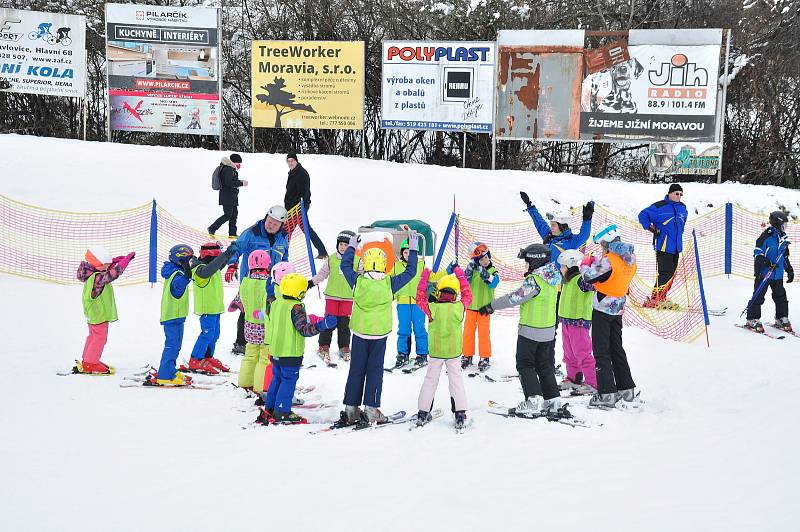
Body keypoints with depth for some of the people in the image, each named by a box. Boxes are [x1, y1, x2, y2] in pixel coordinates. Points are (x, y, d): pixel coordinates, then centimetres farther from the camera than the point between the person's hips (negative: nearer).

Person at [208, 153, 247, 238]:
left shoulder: (231, 169, 15)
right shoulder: (227, 169, -17)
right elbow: (229, 183, -23)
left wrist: (239, 181, 6)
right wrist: (241, 183, -19)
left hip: (232, 195, 11)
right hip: (227, 195, -11)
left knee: (234, 214, 11)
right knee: (228, 214, -9)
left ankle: (232, 233, 15)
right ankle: (212, 228, -1)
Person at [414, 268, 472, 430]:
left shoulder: (432, 309, -15)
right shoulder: (459, 308, -14)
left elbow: (420, 298, 3)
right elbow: (468, 295, 5)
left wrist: (425, 276, 10)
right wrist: (459, 273, 13)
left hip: (435, 351, 0)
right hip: (454, 352, 0)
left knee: (430, 380, 12)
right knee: (456, 380, 8)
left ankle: (423, 413, 14)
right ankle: (460, 413, 3)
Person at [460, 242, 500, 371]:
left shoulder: (493, 271, -1)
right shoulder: (472, 270, 1)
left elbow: (493, 283, -19)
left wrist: (484, 274, -33)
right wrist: (470, 268, -25)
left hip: (484, 307, -2)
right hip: (471, 306, 2)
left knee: (484, 333, 0)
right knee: (468, 331, 7)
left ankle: (485, 358, 8)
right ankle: (467, 356, 18)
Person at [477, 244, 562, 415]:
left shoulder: (534, 279, -22)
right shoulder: (553, 276, 3)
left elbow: (515, 297, -21)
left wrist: (491, 306, -13)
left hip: (530, 330, -8)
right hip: (548, 330, 8)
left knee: (525, 364, 2)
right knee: (544, 364, 18)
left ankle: (533, 399, -7)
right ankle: (553, 398, 18)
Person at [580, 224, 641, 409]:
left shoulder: (609, 260, -21)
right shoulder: (630, 259, 3)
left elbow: (589, 277, -18)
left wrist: (586, 263, 2)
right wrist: (596, 262, 7)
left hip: (602, 309, -7)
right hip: (618, 310, 7)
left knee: (601, 351, -2)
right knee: (617, 349, 16)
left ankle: (607, 395, -4)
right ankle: (628, 392, 17)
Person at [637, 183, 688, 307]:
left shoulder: (682, 208, 13)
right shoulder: (660, 206, -9)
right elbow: (643, 215, -3)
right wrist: (650, 228, -10)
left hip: (676, 247, 8)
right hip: (664, 246, -8)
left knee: (672, 273, 9)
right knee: (666, 273, -15)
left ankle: (661, 298, 19)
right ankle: (655, 299, -10)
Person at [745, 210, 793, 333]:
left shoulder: (783, 238, 12)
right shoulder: (767, 236, -12)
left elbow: (785, 257, 23)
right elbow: (757, 253, -12)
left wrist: (790, 270, 21)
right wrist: (767, 263, -23)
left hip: (778, 275, 7)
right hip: (764, 273, -7)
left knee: (781, 297, 9)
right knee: (758, 297, -3)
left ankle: (782, 319, 20)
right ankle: (752, 320, 4)